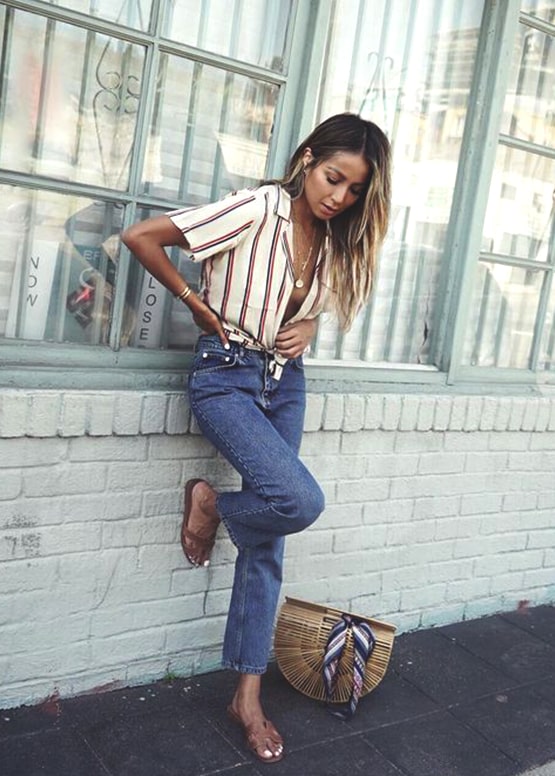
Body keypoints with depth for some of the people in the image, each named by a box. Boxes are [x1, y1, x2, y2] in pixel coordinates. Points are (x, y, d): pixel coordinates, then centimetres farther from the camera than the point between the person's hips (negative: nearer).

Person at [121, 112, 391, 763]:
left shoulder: (333, 239, 4)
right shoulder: (255, 210, -16)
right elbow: (140, 236, -16)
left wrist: (309, 325, 0)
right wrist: (195, 303, -8)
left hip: (285, 382, 6)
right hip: (226, 376, -6)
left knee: (268, 540, 4)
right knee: (300, 500, -27)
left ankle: (248, 696, 15)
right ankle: (208, 503, 7)